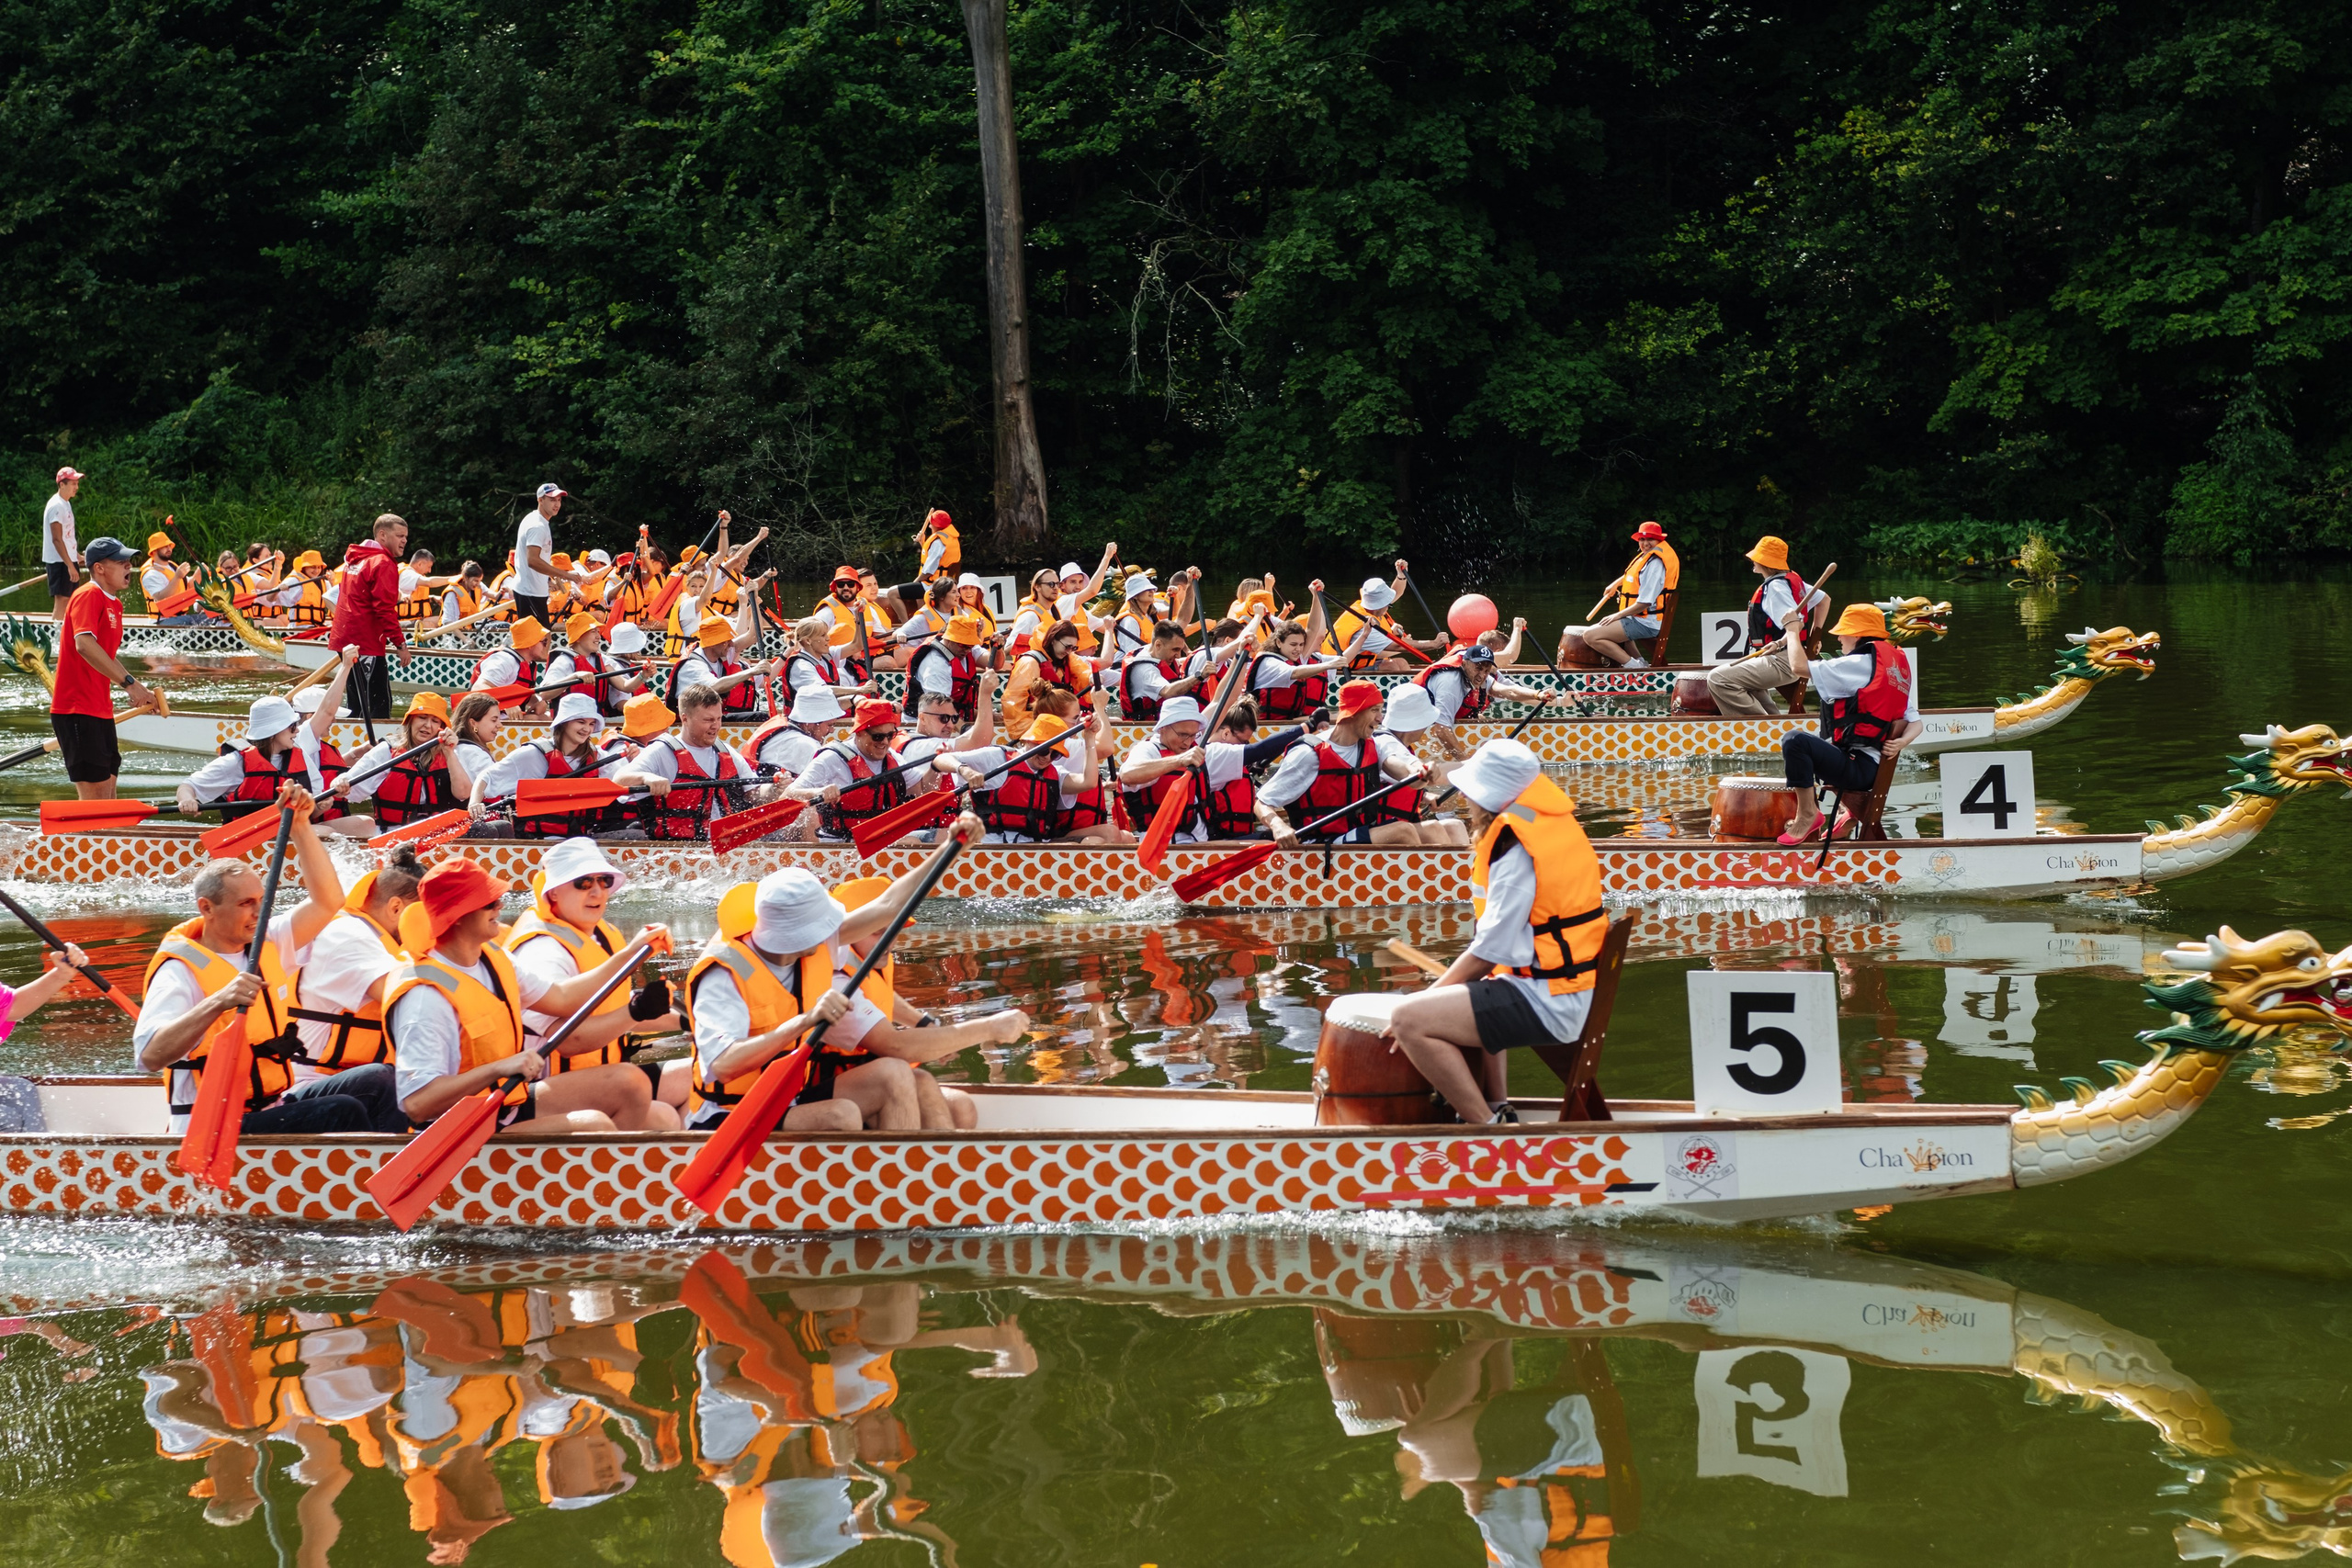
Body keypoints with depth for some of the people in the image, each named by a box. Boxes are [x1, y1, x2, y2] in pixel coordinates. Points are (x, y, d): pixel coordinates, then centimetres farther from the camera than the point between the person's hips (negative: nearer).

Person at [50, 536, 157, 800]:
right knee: (95, 793, -13)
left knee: (108, 791, 13)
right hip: (77, 709, -10)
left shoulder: (113, 604, 17)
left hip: (100, 709, 10)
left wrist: (139, 692, 14)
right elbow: (84, 645, -28)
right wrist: (129, 682, -31)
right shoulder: (89, 596, -13)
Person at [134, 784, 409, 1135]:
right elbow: (150, 1056, -26)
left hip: (273, 1104, 8)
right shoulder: (180, 970, -12)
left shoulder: (266, 943, 12)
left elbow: (327, 901, 13)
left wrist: (300, 825, 3)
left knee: (378, 1081, -12)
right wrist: (219, 1002, -37)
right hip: (213, 1130, -8)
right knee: (342, 1112, -26)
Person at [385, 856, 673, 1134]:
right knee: (594, 1126, -26)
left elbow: (561, 998, 18)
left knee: (630, 1084, 5)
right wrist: (498, 1068, -37)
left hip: (508, 1102, 10)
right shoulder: (425, 996, -26)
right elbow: (417, 1104, -32)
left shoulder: (490, 958, 5)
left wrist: (631, 953, 15)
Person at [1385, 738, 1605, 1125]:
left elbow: (1488, 952, -17)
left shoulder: (1518, 851, -19)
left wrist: (1428, 997, -7)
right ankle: (1495, 1106, 28)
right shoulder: (1555, 825, 11)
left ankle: (1486, 1126, -7)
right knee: (1462, 996, 36)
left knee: (1409, 1020, -15)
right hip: (1574, 993, 11)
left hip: (1544, 1005, -11)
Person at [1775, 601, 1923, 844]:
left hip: (1857, 767, -10)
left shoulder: (1861, 664, -15)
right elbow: (1915, 722, 12)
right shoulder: (1899, 665, 13)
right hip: (1873, 765, 10)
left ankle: (1808, 815, -16)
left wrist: (1793, 631, 2)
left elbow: (1799, 667, -15)